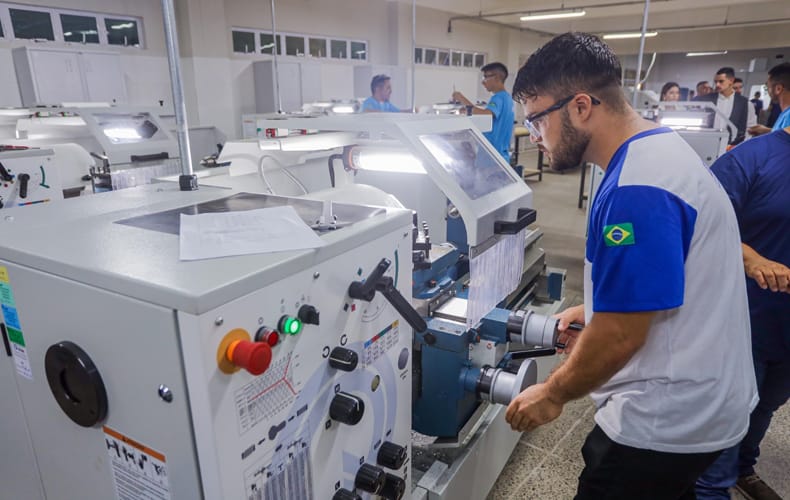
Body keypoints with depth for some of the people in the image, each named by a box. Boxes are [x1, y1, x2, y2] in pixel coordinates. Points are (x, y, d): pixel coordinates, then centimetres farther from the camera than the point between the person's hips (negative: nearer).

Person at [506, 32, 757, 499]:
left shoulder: (637, 190, -29)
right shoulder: (660, 148, 4)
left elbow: (621, 334, -26)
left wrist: (553, 394, -12)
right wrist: (594, 310, 10)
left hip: (669, 417, -9)